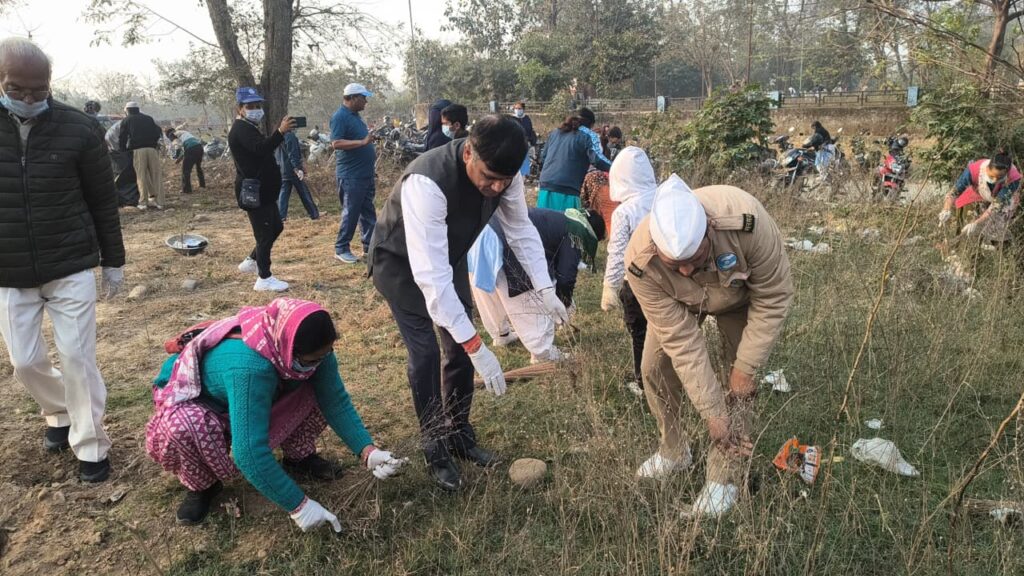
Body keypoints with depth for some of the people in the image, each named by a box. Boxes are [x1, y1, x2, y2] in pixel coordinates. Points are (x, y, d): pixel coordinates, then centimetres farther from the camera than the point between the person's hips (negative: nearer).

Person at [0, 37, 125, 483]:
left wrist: (113, 262, 5)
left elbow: (103, 201, 0)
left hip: (72, 268, -2)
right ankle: (59, 414, 38)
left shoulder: (80, 129, -8)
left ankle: (91, 447, 16)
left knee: (76, 357, 1)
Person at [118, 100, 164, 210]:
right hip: (152, 149, 2)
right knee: (156, 176, 3)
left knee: (141, 176, 1)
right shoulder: (149, 118, 22)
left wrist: (122, 150, 23)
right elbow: (158, 133, 15)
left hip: (137, 150, -2)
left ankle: (143, 202, -1)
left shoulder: (126, 120, 14)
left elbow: (122, 138, 10)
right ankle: (159, 202, 0)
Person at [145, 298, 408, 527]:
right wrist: (298, 505, -40)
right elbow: (249, 451, -45)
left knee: (322, 388, -18)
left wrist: (368, 451, -30)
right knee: (185, 427, -40)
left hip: (258, 397, 5)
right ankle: (201, 485, -7)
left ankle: (299, 457, 5)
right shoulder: (250, 367, -45)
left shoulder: (309, 348, -26)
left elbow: (336, 401, -18)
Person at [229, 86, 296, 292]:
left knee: (276, 227, 18)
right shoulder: (241, 130, -17)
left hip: (263, 191, 11)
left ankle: (251, 262, 32)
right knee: (265, 233, -7)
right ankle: (264, 279, 1)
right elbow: (260, 149, -37)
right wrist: (280, 132, -47)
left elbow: (263, 150, 16)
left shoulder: (249, 128, 19)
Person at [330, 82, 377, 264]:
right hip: (351, 176, -9)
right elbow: (336, 143, -24)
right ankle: (341, 249, 5)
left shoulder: (354, 115, 15)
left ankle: (370, 245, 20)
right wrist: (362, 142, -29)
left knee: (368, 212, 12)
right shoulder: (340, 117, -14)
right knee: (350, 213, -4)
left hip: (365, 174, 9)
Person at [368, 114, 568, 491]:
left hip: (450, 258, 6)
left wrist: (544, 289, -18)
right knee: (426, 355, -11)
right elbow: (431, 274, -45)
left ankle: (459, 436, 27)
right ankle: (435, 451, 9)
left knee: (460, 350, 7)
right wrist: (476, 346, -46)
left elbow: (520, 230, -6)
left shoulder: (503, 173, -23)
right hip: (402, 264, -5)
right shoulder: (427, 183, -43)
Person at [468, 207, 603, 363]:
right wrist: (564, 303, 22)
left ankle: (501, 334, 50)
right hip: (506, 244, -10)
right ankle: (544, 354, 14)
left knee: (494, 297, 30)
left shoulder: (561, 220, 32)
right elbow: (566, 275, 3)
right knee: (536, 303, 5)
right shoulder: (578, 232, 6)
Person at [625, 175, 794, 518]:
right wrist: (711, 412, -32)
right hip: (677, 302, 1)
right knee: (655, 367, -2)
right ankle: (673, 452, 22)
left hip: (740, 294, -1)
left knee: (739, 383, -10)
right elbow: (682, 342, -34)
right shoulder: (641, 263, -40)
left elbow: (773, 299, -28)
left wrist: (745, 368, -26)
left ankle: (724, 476, 6)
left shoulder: (747, 220, -44)